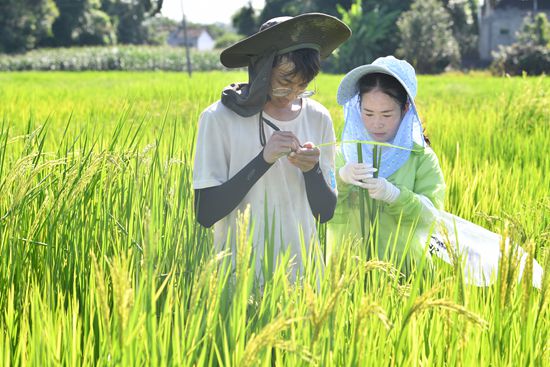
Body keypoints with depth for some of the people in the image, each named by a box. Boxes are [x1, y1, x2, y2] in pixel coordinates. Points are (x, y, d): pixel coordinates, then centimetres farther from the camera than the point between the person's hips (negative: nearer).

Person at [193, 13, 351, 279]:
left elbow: (325, 213, 3)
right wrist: (263, 160, -23)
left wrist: (312, 169, -16)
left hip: (302, 267, 3)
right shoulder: (219, 119, -11)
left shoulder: (318, 118, 0)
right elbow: (204, 213, -15)